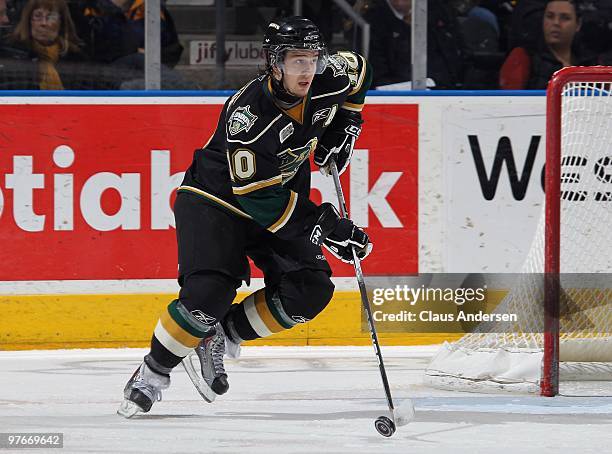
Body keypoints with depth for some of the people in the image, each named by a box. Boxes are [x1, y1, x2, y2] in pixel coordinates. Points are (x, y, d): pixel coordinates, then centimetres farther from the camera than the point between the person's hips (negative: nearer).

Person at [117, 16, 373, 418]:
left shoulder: (327, 80, -15)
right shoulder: (248, 113, -33)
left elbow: (359, 71, 12)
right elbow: (255, 196, -33)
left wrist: (344, 128, 1)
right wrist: (325, 225, -34)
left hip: (282, 197, 7)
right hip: (216, 198, -7)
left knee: (311, 290, -10)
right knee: (210, 292, -24)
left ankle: (220, 336, 7)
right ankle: (154, 372, -4)